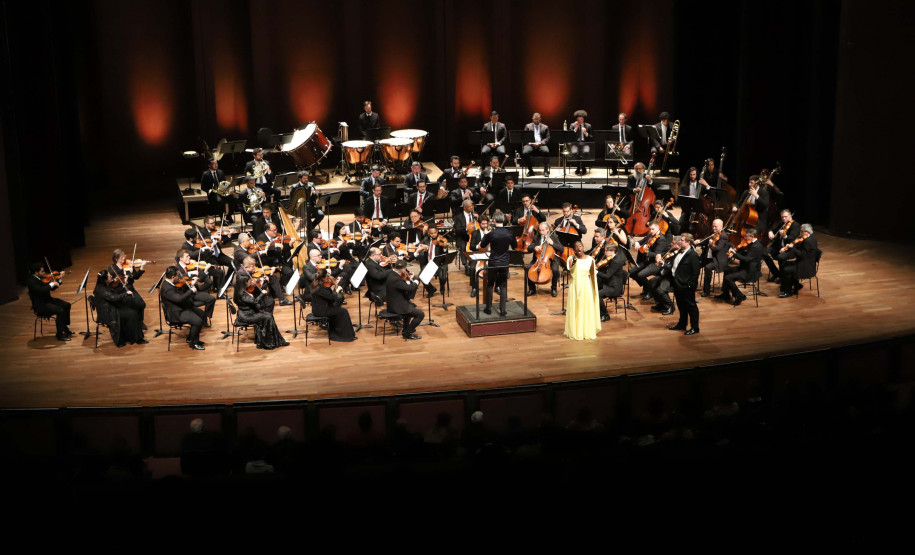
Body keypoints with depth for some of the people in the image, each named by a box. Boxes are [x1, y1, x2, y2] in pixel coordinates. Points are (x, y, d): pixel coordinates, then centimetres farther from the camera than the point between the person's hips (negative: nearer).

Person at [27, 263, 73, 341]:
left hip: (48, 300, 9)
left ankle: (65, 328, 19)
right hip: (40, 306, -9)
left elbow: (53, 288, 12)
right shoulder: (31, 281, -20)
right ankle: (60, 335, -14)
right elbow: (41, 290, -36)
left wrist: (59, 278, 0)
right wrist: (52, 283, -27)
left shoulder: (42, 278, 5)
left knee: (66, 305, 7)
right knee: (60, 311, -25)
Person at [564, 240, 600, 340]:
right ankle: (575, 332, 10)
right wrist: (573, 261, -34)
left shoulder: (590, 259, 0)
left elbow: (592, 274, 8)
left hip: (586, 286, 1)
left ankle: (588, 331, 17)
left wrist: (594, 288, 10)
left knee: (587, 309, 5)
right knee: (575, 309, 1)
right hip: (575, 286, -1)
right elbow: (569, 269, -21)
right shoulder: (571, 259, -5)